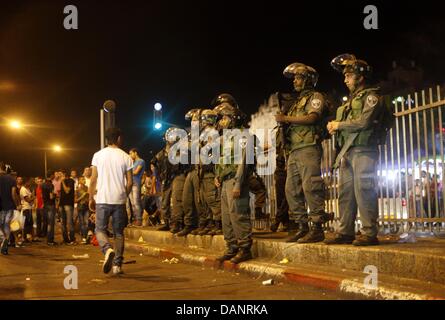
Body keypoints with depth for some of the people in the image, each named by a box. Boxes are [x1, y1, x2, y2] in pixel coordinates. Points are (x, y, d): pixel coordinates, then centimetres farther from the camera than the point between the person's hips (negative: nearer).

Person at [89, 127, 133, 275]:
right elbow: (130, 182, 0)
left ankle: (108, 250, -19)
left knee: (100, 230, 10)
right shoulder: (125, 157, 1)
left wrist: (91, 198, 10)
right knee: (118, 233, 10)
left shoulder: (98, 155, 1)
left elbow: (93, 180, 1)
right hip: (119, 200, 1)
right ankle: (117, 265, 7)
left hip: (102, 199, -1)